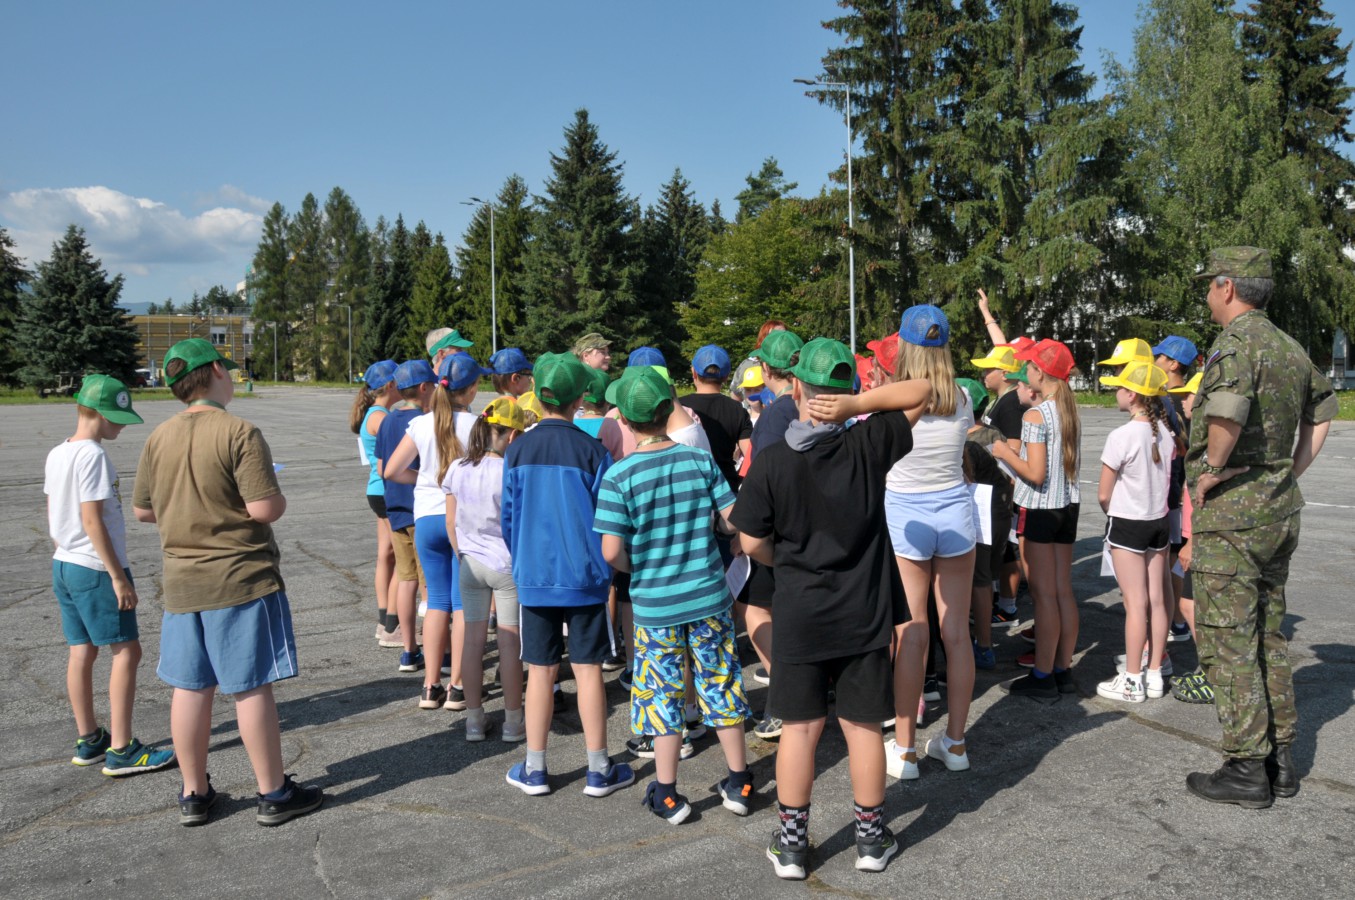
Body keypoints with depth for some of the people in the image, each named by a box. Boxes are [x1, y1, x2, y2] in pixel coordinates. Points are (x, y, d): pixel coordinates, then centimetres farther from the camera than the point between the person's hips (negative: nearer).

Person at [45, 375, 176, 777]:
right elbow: (92, 521, -21)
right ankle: (121, 750, -1)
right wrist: (118, 577, -18)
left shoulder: (56, 455, 9)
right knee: (127, 651, -3)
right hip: (96, 569, -9)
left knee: (81, 653, 14)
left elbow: (53, 517, 14)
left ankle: (88, 740, 24)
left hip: (63, 565, 9)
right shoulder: (93, 456, -18)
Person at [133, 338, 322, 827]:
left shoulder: (159, 438, 4)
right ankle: (273, 794, 13)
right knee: (252, 688, 2)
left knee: (190, 688, 12)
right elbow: (267, 508, -21)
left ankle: (194, 794, 24)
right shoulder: (239, 433, -16)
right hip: (242, 580, -6)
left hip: (182, 581, 6)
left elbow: (142, 510, 11)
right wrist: (277, 495, 0)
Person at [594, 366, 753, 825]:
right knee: (721, 685, 14)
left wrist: (637, 570, 5)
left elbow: (611, 551, -15)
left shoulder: (619, 476, -13)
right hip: (709, 597, 2)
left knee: (664, 695, 10)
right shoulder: (701, 460, -6)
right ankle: (738, 782, 26)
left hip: (655, 604, -2)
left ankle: (667, 795, 19)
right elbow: (734, 520, -4)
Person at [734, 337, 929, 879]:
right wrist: (856, 405, -12)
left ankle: (792, 844, 20)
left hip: (799, 616, -1)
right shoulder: (869, 445, -10)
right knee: (863, 726, 12)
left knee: (800, 727, 10)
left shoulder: (771, 461, -13)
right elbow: (923, 391, 0)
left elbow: (752, 543, -7)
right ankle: (872, 839, 25)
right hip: (865, 614, 1)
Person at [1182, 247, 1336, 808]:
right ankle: (1281, 759, 23)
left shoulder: (1236, 343, -16)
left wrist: (1212, 469, -20)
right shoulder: (1290, 347, 13)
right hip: (1280, 509, 9)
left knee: (1227, 642, -1)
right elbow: (1323, 408, 28)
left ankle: (1246, 769, 5)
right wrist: (1292, 470, 20)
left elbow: (1227, 407, -36)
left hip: (1231, 510, -9)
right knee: (1268, 635, 16)